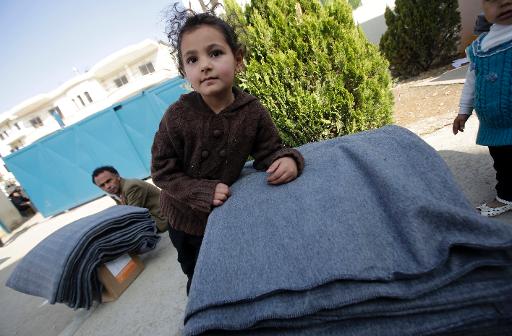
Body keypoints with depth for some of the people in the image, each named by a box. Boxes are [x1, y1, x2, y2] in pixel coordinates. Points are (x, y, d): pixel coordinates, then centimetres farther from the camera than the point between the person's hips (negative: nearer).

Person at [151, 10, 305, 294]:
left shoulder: (253, 112, -21)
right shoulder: (177, 116, -26)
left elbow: (269, 151, -9)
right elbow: (162, 171, -18)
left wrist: (286, 159, -32)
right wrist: (204, 191, -28)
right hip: (186, 217, -1)